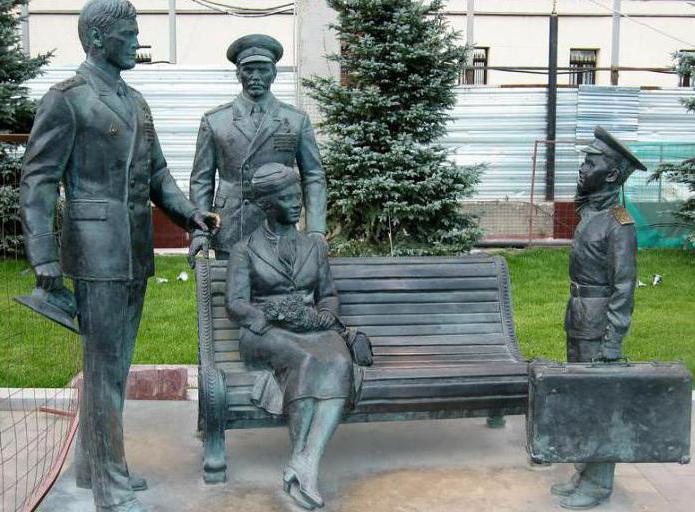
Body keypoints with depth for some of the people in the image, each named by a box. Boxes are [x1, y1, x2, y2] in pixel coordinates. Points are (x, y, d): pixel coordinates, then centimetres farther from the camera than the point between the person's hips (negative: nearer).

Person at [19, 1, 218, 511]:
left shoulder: (136, 102, 16)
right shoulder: (65, 100, -7)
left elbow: (156, 173, 19)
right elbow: (38, 181, -10)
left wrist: (189, 213, 2)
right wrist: (44, 259, -16)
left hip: (136, 253, 8)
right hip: (97, 252, -8)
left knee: (116, 362, 14)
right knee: (104, 367, -3)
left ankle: (93, 463, 28)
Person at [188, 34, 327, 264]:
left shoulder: (297, 121, 6)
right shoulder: (214, 121, 6)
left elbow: (314, 178, 6)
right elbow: (201, 180, 7)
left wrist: (315, 231, -5)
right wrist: (200, 230, -3)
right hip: (230, 236, 0)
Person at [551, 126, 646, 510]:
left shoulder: (618, 224, -16)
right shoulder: (589, 214, 11)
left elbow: (624, 288, -18)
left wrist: (612, 343, -20)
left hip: (599, 329, -9)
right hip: (578, 325, 9)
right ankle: (585, 473, 27)